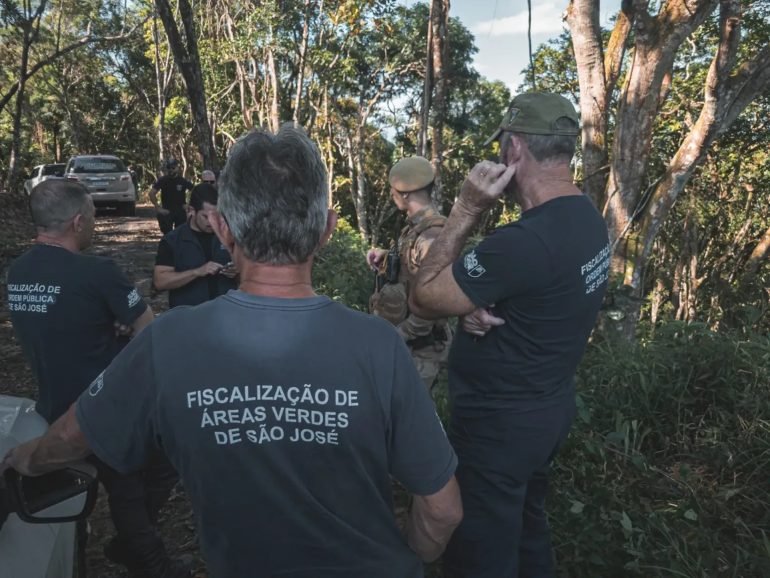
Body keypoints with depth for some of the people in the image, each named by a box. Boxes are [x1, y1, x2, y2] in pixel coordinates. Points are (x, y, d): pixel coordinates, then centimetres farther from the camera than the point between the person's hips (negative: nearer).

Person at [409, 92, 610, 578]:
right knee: (526, 531, 29)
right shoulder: (588, 219, -1)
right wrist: (479, 306, -12)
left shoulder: (524, 240, -32)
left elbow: (424, 298, -21)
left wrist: (468, 209, -20)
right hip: (548, 408, 9)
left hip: (499, 424, -9)